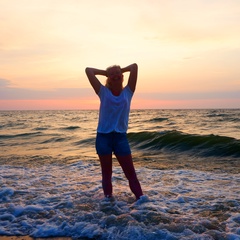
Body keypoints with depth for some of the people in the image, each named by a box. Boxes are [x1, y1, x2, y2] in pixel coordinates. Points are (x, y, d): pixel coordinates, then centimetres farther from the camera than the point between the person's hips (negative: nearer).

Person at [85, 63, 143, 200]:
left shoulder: (128, 92, 6)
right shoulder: (103, 92, 4)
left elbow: (134, 66, 2)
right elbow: (88, 70, 1)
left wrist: (121, 70, 14)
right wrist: (106, 72, 9)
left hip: (121, 136, 0)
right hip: (103, 136, 0)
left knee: (130, 171, 2)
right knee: (106, 171, 9)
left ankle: (140, 197, 6)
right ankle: (108, 198, 19)